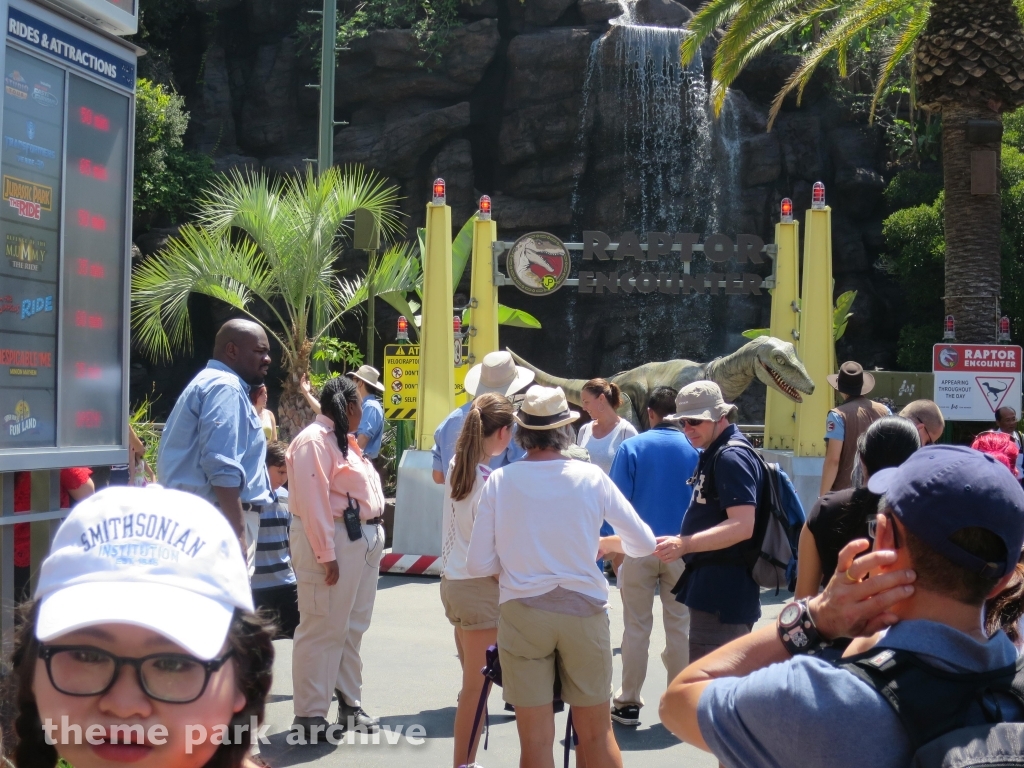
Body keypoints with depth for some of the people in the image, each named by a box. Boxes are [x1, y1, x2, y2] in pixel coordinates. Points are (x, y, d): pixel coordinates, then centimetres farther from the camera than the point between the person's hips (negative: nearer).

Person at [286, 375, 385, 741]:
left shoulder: (343, 440, 19)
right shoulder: (314, 441, -13)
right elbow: (313, 502, -19)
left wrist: (373, 538, 14)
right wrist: (325, 555, -22)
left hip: (364, 539, 10)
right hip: (334, 541, -10)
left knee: (352, 628, 14)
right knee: (324, 630, -4)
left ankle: (349, 706, 24)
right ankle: (309, 716, 3)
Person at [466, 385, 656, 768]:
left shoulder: (499, 480, -5)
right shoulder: (591, 477, -4)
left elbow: (478, 565, -5)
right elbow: (644, 543, 2)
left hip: (521, 612, 0)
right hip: (584, 610, 0)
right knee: (597, 735, 12)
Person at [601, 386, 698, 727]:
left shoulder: (632, 447, -5)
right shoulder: (695, 449, -3)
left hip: (639, 549, -1)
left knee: (636, 627, 8)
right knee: (679, 627, 10)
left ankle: (628, 702, 14)